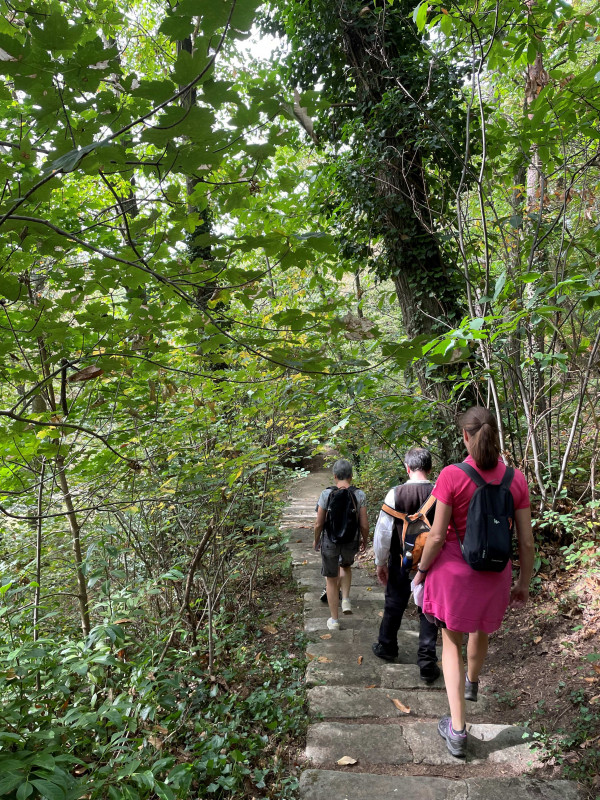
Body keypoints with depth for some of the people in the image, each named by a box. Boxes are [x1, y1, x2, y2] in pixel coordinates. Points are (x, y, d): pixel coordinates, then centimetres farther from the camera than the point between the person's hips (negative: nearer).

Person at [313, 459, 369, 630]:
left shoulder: (326, 494, -14)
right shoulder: (359, 495, -11)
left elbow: (319, 523, -10)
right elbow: (364, 524, -8)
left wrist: (316, 540, 8)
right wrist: (365, 540, 11)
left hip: (330, 542, -1)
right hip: (351, 542, 2)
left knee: (331, 580, 15)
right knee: (346, 566, 34)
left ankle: (334, 620, 24)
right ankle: (346, 600, 20)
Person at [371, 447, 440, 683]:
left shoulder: (396, 494, -15)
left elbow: (383, 531, -10)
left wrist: (380, 562, 3)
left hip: (401, 562, 0)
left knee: (394, 606, 19)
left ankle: (386, 647, 40)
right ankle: (427, 663, 17)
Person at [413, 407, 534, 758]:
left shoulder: (452, 475, -19)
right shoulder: (516, 479, -9)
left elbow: (437, 536, -16)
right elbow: (526, 542, -3)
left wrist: (421, 571, 1)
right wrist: (524, 583, 11)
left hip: (454, 569, -3)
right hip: (495, 574, 4)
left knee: (451, 642, 16)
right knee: (482, 630, 31)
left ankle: (458, 729, 17)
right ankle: (472, 683, 59)